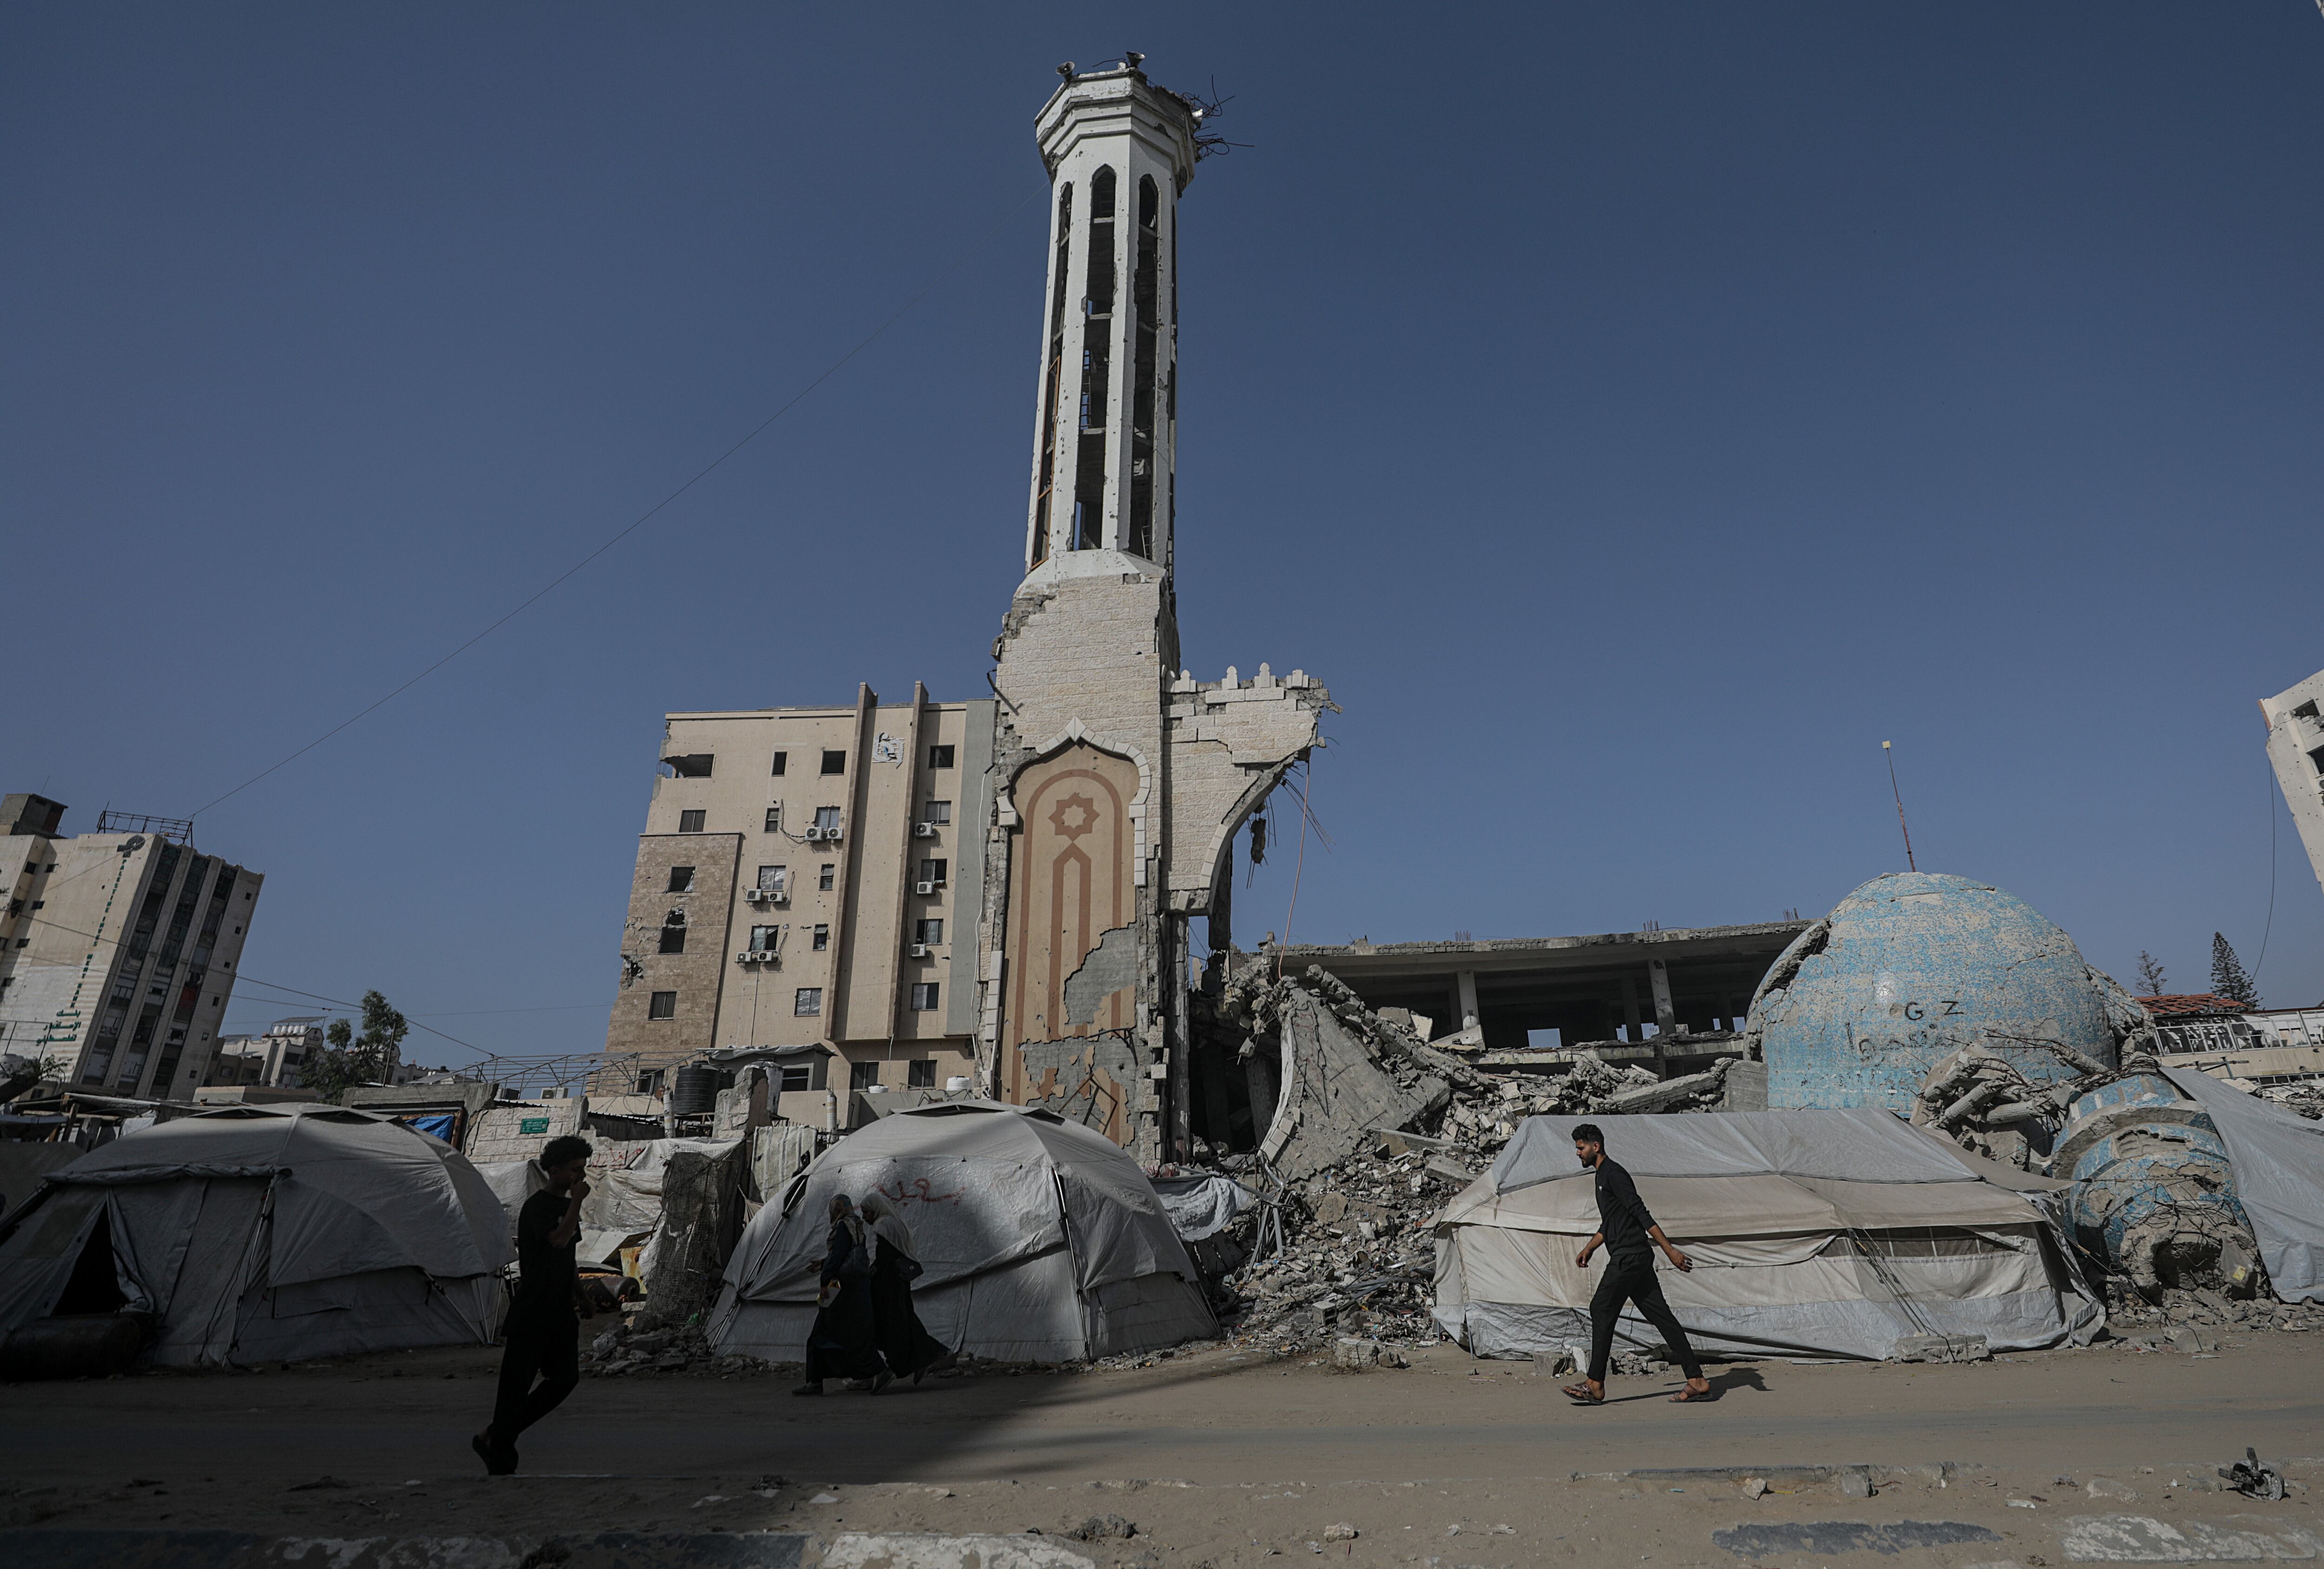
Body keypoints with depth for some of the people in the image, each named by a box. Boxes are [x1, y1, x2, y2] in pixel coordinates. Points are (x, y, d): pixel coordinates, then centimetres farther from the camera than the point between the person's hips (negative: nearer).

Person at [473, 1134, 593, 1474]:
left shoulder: (566, 1206, 13)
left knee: (565, 1378, 2)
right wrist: (577, 1201, -24)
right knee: (517, 1382, 0)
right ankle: (500, 1462, 14)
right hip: (531, 1312, -8)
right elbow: (559, 1240, -32)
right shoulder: (537, 1206, -14)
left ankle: (494, 1438, 17)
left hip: (561, 1312, 8)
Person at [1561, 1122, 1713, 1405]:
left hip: (1629, 1257, -10)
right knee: (1660, 1315, 7)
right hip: (1636, 1258, 10)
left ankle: (1595, 1386, -2)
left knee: (1601, 1310, -6)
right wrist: (1588, 1249, 26)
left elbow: (1642, 1214, -18)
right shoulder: (1603, 1176, 20)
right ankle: (1697, 1381, 7)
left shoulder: (1613, 1174, -12)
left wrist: (1670, 1250, -22)